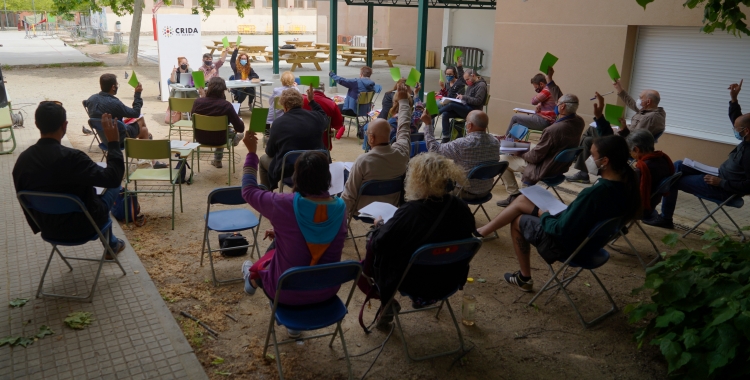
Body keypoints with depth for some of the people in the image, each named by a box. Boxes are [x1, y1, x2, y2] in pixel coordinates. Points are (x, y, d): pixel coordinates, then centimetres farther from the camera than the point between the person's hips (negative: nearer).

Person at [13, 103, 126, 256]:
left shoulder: (22, 159, -10)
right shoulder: (71, 157, -31)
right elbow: (113, 178, -29)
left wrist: (39, 226, 20)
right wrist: (113, 142, -21)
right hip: (81, 226, -6)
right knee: (114, 185, 20)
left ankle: (112, 243, 47)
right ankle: (112, 244, 39)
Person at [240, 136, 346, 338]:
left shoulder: (283, 204, -25)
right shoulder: (340, 207, -12)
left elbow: (249, 190, -4)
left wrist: (252, 152, 5)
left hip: (286, 291, -3)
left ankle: (254, 276, 59)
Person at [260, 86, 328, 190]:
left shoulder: (279, 122, -12)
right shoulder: (315, 117, -5)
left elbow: (270, 152, 0)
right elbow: (325, 118, 22)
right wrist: (312, 101, 27)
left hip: (288, 171, -4)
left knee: (264, 159, 25)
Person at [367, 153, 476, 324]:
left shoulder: (409, 212, -29)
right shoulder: (462, 209, -13)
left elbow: (378, 243, -18)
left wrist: (379, 225, 4)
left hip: (412, 282, -5)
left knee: (373, 247, 15)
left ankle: (387, 304, 22)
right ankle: (427, 296, 38)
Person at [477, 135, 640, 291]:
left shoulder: (595, 193, -37)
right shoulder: (627, 183, -12)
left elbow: (562, 230, -30)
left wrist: (544, 216, -8)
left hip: (567, 244, -9)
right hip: (587, 235, 9)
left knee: (517, 221, 18)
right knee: (522, 201, 14)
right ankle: (482, 231, 25)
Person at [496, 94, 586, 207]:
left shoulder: (552, 130, -34)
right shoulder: (579, 122, -11)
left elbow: (535, 157, -22)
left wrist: (521, 154, -4)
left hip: (543, 170, -9)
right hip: (561, 166, 9)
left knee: (502, 160, 0)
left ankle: (514, 195, 11)